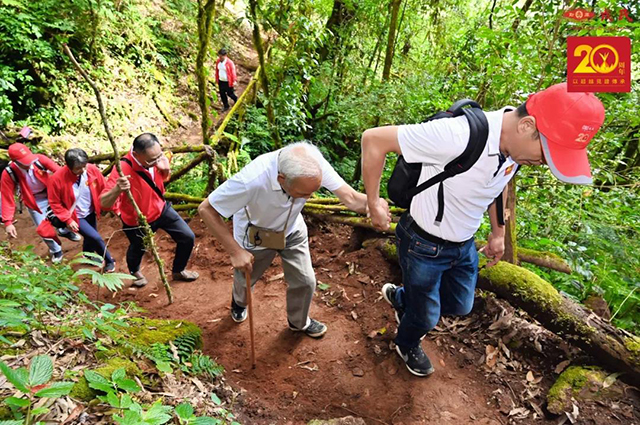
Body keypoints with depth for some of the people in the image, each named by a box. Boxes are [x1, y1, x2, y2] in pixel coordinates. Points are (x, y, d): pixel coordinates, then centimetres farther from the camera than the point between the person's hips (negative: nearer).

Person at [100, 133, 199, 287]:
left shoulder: (154, 157, -19)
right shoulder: (123, 169, -37)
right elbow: (104, 203, -41)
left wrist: (166, 169, -21)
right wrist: (117, 189, -61)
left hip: (161, 209, 5)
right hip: (137, 221, -4)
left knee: (188, 237, 5)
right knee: (138, 249, 23)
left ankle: (178, 271, 34)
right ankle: (134, 271, 61)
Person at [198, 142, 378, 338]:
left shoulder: (315, 164, -35)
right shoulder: (252, 180, -44)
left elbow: (350, 197, -35)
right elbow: (206, 209, -33)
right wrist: (235, 251, -34)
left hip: (292, 230, 3)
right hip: (255, 235, -2)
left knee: (305, 281, 9)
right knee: (245, 279, 23)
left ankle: (299, 322, 42)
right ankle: (239, 302, 62)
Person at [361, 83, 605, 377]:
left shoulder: (516, 144, -11)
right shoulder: (457, 136, -37)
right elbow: (374, 139, -31)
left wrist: (498, 233, 18)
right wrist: (374, 205, -21)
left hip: (463, 245, 7)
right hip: (423, 246, -6)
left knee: (459, 305, 24)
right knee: (425, 317, 15)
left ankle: (399, 297, 50)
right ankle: (406, 346, 52)